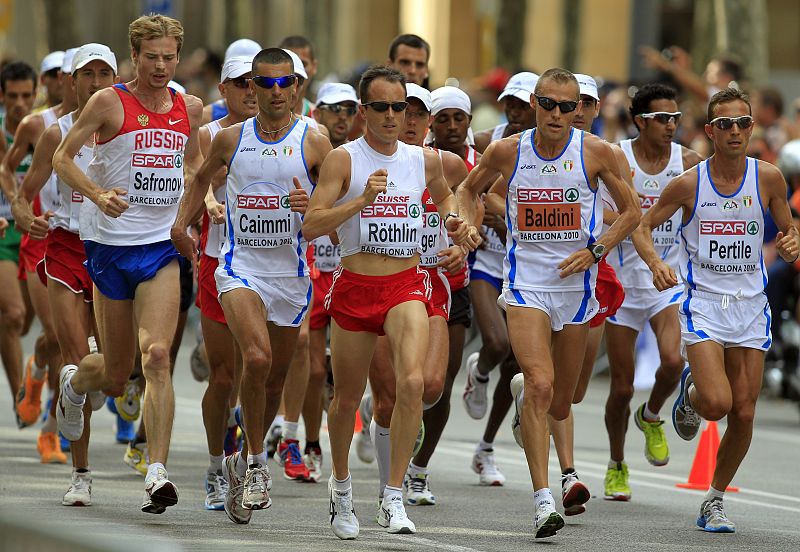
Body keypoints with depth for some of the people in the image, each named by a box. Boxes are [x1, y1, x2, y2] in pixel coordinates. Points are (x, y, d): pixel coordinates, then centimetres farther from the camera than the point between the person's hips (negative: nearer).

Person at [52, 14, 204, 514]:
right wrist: (98, 194, -20)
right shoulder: (109, 103, -7)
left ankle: (158, 473, -20)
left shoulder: (190, 108, 6)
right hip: (111, 247, -2)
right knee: (116, 371, 8)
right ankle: (74, 383, 46)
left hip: (163, 249, 2)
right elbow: (62, 158, -4)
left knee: (156, 356, -17)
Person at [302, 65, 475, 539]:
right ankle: (341, 484, 38)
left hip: (406, 286, 1)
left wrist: (454, 218, 9)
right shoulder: (343, 159, -5)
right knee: (348, 397, 11)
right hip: (355, 287, -1)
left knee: (412, 382, -23)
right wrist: (362, 200, -25)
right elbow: (311, 226, -13)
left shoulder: (425, 160, 6)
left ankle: (394, 499, -19)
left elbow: (444, 195, 30)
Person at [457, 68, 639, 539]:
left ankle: (523, 393, 50)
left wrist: (594, 251, -8)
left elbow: (631, 212, 5)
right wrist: (470, 227, -2)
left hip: (576, 284, 1)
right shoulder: (507, 152, -4)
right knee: (540, 385, -22)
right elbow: (469, 190, 16)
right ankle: (543, 500, -20)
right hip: (526, 283, -1)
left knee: (559, 406, 11)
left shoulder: (597, 153, -6)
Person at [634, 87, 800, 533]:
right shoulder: (689, 183, -7)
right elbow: (643, 228, 4)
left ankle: (715, 500, 19)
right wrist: (656, 263, -16)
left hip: (750, 305, 2)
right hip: (703, 302, -2)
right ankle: (691, 391, 18)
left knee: (744, 414, 2)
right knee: (716, 404, -19)